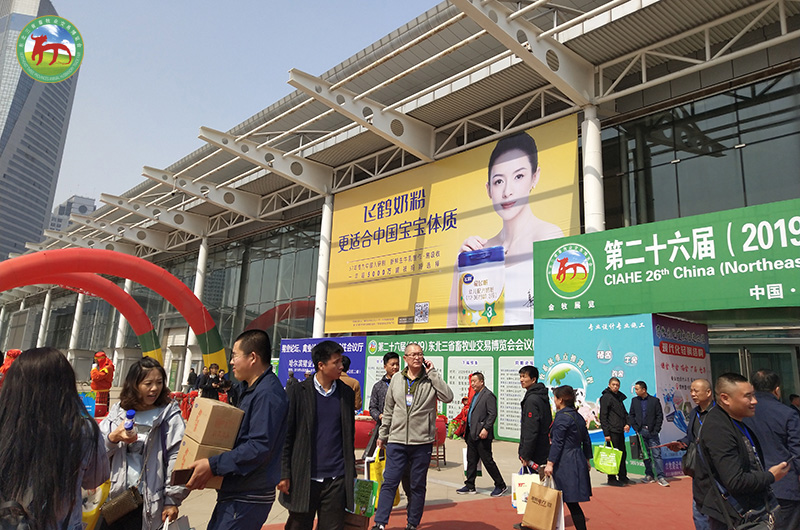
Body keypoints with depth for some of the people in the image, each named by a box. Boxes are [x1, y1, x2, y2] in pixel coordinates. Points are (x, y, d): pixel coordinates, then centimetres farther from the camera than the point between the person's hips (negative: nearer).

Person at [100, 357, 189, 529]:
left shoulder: (169, 414, -5)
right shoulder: (119, 411, 7)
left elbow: (176, 457, -11)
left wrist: (172, 499, -15)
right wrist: (114, 437, -14)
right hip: (115, 498, 3)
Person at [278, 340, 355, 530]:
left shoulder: (346, 393, 5)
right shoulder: (298, 392, -4)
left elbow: (349, 435, 11)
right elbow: (286, 435, -3)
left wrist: (351, 474, 11)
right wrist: (284, 474, -6)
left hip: (337, 479, 2)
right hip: (304, 478, -2)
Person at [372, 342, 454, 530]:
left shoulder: (430, 379, -2)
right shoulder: (396, 380, 7)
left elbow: (448, 397, -20)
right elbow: (388, 411, 14)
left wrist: (432, 373, -17)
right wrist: (383, 434, 15)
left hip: (422, 442, -1)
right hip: (396, 440, 2)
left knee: (418, 485, 10)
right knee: (389, 482, 2)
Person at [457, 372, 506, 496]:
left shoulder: (488, 395, -10)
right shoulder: (475, 396, 18)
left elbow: (493, 414, -17)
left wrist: (486, 429, -24)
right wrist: (467, 431, 16)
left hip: (482, 435, -9)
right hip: (472, 434, 9)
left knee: (487, 461, -2)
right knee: (471, 460, 12)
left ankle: (501, 485, 11)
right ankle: (470, 486, 21)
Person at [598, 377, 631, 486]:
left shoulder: (620, 397, 17)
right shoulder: (606, 397, -8)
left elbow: (624, 413, 24)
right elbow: (603, 416, -12)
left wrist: (627, 424, 3)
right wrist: (606, 433, -16)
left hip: (620, 431, 8)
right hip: (612, 432, -8)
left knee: (623, 454, 13)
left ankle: (623, 477, 24)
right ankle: (612, 479, 2)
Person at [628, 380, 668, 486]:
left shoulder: (654, 400, 0)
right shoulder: (634, 400, 9)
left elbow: (659, 416, 0)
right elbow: (631, 415, 10)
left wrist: (656, 429, -7)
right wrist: (635, 427, 0)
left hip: (652, 431, -3)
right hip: (641, 431, 3)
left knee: (656, 454, -5)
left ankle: (661, 477, -2)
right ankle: (649, 475, 17)